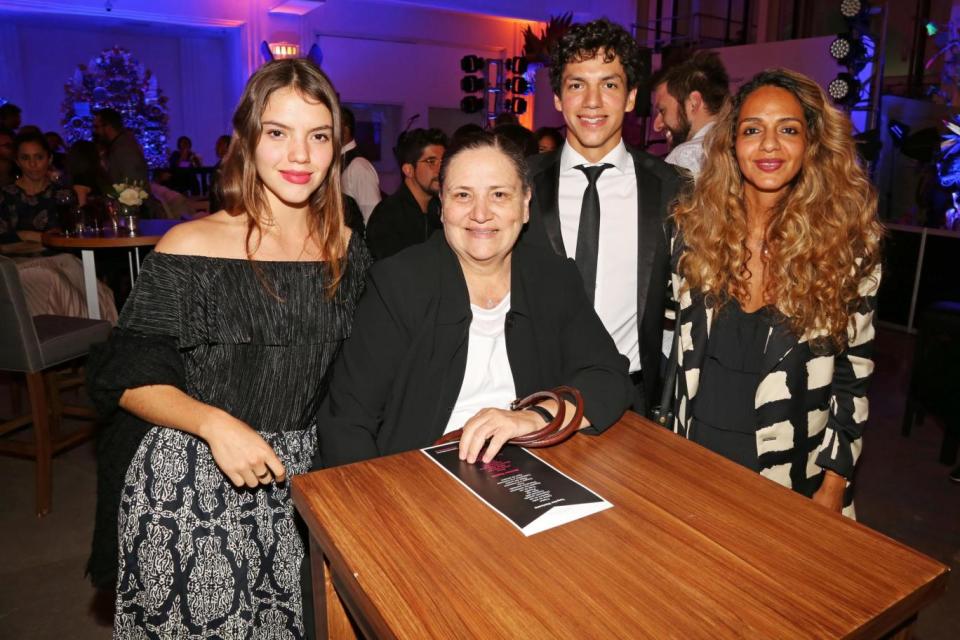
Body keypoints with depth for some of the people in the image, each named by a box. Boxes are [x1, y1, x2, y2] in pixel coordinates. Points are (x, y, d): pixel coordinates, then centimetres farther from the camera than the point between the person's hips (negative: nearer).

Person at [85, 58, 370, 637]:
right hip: (187, 485, -3)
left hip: (301, 477, 3)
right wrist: (213, 422, -22)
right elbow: (130, 379, -7)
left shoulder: (347, 250, 3)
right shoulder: (191, 246, -9)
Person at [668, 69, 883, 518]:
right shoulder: (694, 228, -4)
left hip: (793, 476, -1)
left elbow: (854, 376, -3)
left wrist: (834, 486, -5)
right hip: (694, 455, 2)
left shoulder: (847, 244, -7)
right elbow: (672, 345, 1)